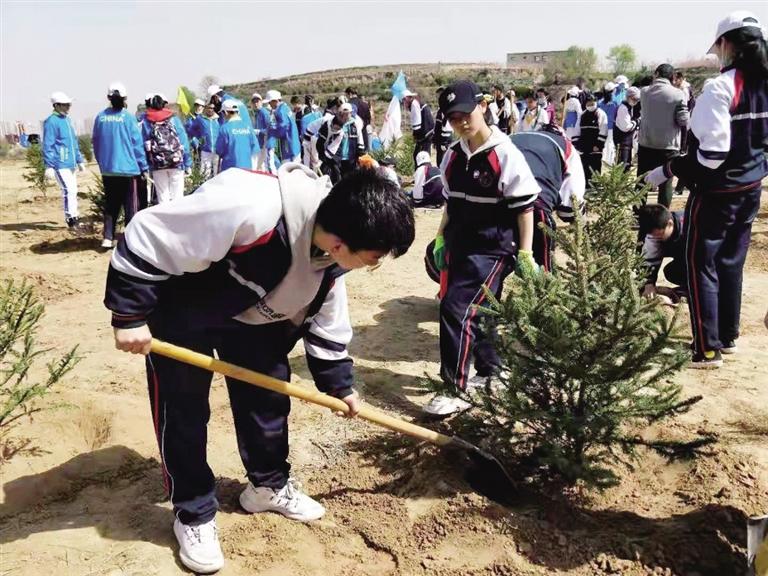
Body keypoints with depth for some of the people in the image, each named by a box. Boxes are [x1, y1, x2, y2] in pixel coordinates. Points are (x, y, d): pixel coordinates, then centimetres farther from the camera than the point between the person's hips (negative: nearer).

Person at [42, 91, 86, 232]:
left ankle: (74, 219, 21)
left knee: (72, 191, 13)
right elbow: (47, 146, -13)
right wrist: (49, 166, -17)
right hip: (60, 165, -9)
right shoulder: (51, 122, -11)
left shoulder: (67, 120, 15)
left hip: (71, 163, 9)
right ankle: (71, 221, -8)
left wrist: (79, 160, 22)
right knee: (69, 191, -12)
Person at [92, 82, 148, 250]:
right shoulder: (128, 117, -10)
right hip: (128, 168, -4)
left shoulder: (100, 117, 2)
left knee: (111, 205, 15)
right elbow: (137, 144, -7)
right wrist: (144, 167, 0)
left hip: (107, 170, 4)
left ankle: (108, 238, 10)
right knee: (131, 206, 4)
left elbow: (96, 143, 11)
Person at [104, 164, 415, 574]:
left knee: (269, 395, 10)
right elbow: (147, 238, -34)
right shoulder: (252, 207, -43)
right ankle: (193, 512, 20)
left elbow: (324, 318, 4)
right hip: (179, 309, -6)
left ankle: (269, 484, 33)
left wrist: (339, 384, 10)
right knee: (182, 409, 1)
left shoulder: (333, 252, -15)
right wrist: (130, 316, -27)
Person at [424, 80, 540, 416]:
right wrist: (441, 240, 17)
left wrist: (525, 253, -14)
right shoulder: (453, 155, 6)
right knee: (475, 311, 15)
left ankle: (457, 390, -2)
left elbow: (524, 207, -13)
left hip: (492, 249, -7)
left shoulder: (505, 154, -15)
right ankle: (490, 370, 35)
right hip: (460, 246, 7)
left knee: (456, 309, -13)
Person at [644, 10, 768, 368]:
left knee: (701, 266, 2)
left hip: (716, 193, -8)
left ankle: (708, 349, 6)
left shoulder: (721, 87, -19)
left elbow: (711, 154, -25)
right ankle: (728, 338, 29)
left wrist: (667, 171, -14)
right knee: (732, 263, 18)